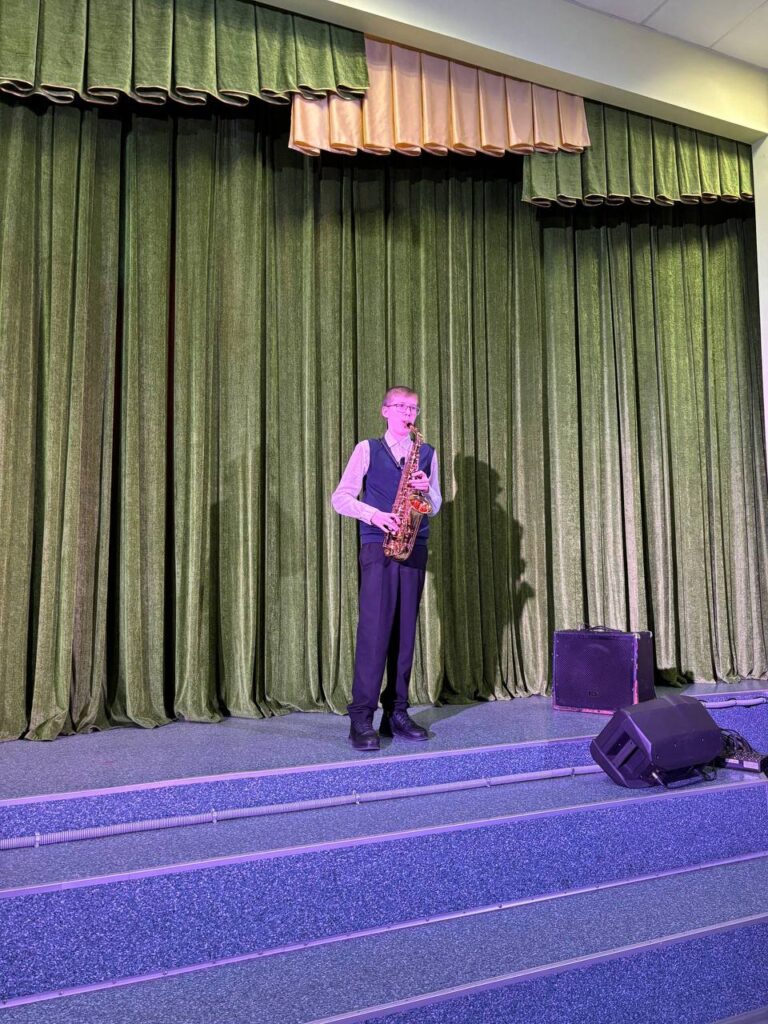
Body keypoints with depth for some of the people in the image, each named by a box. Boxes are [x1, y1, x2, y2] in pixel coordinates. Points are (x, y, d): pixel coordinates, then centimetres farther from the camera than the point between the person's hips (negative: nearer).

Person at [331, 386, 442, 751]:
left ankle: (396, 713, 11)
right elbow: (340, 497, -1)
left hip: (414, 547, 4)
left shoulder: (427, 453, 15)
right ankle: (361, 718, -5)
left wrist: (427, 488, -8)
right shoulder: (368, 449, 6)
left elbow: (435, 507, 13)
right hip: (377, 546, -3)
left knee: (405, 631, 4)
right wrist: (374, 515, -16)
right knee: (374, 629, -10)